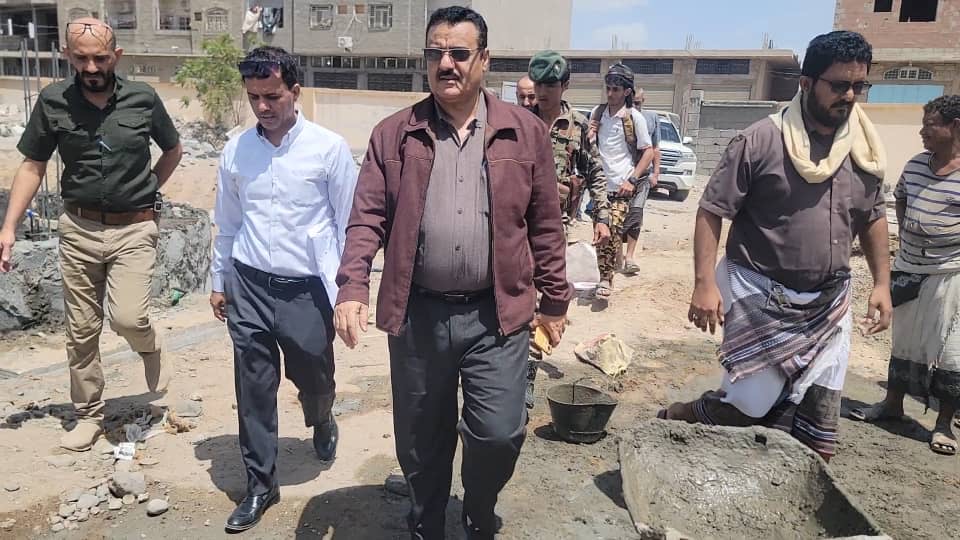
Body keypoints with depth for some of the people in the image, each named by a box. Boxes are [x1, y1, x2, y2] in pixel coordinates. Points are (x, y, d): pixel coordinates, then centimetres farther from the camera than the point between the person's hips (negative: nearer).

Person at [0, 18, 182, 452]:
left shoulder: (143, 99, -5)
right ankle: (88, 415, 24)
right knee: (81, 330, 8)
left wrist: (145, 190, 6)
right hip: (78, 228, 2)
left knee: (128, 317, -18)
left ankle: (150, 347, 18)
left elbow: (173, 150, 11)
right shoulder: (53, 102, -3)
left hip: (134, 228, -2)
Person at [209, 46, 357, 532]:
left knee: (314, 379, 14)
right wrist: (219, 282, 15)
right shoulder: (235, 150, 2)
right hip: (249, 286, 3)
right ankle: (259, 485, 25)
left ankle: (322, 423, 50)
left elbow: (350, 223, -4)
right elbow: (227, 223, 12)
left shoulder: (328, 148, -9)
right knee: (253, 390, 8)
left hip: (307, 289, -2)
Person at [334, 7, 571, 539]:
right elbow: (367, 217, -1)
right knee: (419, 441, 13)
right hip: (417, 314, 1)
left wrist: (554, 301, 7)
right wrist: (352, 289, -14)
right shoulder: (393, 134, 3)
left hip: (496, 314, 0)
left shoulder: (525, 132, 2)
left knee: (499, 433, -3)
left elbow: (546, 226, 5)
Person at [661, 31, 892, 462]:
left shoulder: (865, 148, 5)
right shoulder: (761, 140, -14)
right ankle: (671, 422, 26)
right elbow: (711, 211, -13)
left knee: (819, 418, 10)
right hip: (761, 299, -5)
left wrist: (882, 283, 11)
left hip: (829, 304, 6)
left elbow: (873, 217, 17)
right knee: (751, 406, 0)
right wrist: (705, 282, -19)